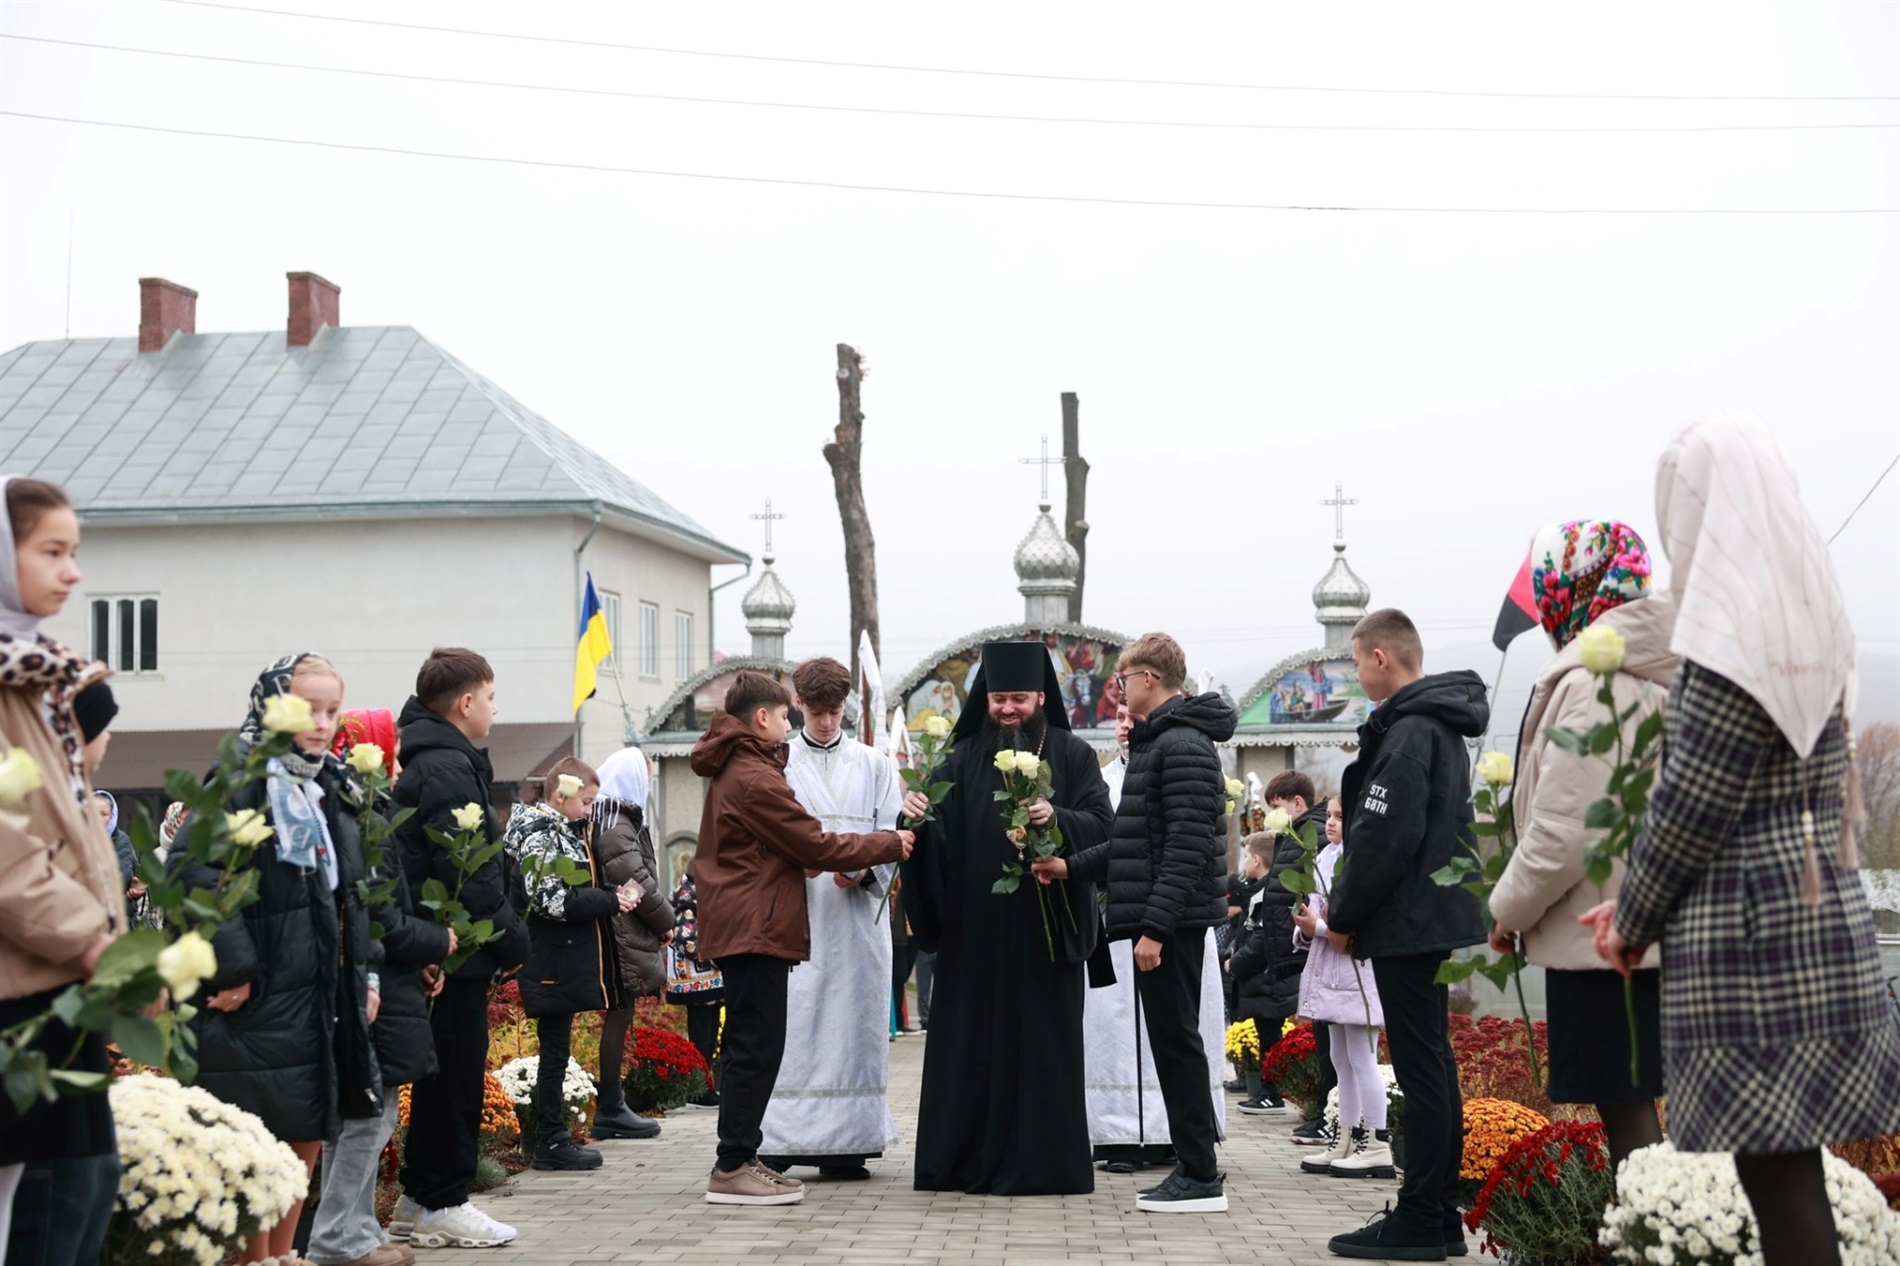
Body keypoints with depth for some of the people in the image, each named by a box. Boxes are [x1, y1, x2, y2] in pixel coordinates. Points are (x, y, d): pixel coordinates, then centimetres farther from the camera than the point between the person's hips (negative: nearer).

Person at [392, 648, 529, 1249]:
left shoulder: (428, 763, 16)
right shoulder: (449, 770, -17)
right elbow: (468, 873, -22)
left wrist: (502, 931, 15)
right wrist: (511, 936, -13)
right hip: (460, 950, -10)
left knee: (444, 1072, 16)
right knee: (456, 1072, -1)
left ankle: (420, 1196, 23)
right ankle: (441, 1204, 7)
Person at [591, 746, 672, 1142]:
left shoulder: (619, 822, 17)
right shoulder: (617, 830, -15)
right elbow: (639, 884, -16)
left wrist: (660, 921, 12)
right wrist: (666, 920, -3)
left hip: (626, 936, 10)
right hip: (625, 936, -10)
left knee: (618, 1017, 12)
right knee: (619, 1016, -5)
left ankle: (612, 1105, 17)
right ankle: (610, 1109, 0)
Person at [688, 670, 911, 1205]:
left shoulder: (732, 773, 17)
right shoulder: (756, 779, -16)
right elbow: (817, 845, -13)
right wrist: (889, 843, -4)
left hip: (738, 927, 11)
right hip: (755, 929, -11)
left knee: (750, 1046, 13)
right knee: (757, 1046, -7)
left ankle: (736, 1160, 17)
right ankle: (733, 1167, -5)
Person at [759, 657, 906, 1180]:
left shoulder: (874, 765, 12)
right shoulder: (776, 764, 7)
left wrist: (864, 871, -12)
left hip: (859, 914, 2)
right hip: (794, 911, -2)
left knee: (855, 1021, 2)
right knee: (792, 1022, -5)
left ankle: (846, 1144, 7)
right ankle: (777, 1141, -2)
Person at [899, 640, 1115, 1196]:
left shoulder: (1072, 755, 5)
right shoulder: (964, 758, 11)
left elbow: (1101, 822, -5)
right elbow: (940, 834, 4)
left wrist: (1056, 817, -24)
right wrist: (918, 815, -17)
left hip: (1044, 924, -2)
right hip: (974, 925, 2)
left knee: (1042, 1039, 0)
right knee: (972, 1038, 2)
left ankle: (1039, 1160, 5)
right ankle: (968, 1158, 8)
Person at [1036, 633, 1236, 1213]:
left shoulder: (1184, 746, -15)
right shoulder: (1157, 742, 18)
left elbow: (1188, 847, -21)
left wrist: (1155, 925, -23)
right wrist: (1073, 865, 16)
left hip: (1172, 921, -10)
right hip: (1161, 920, 10)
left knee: (1176, 1042, -5)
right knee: (1173, 1041, 12)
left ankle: (1201, 1177, 1)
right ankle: (1194, 1167, 18)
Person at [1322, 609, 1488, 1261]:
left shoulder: (1407, 732, -16)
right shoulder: (1442, 727, 15)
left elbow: (1384, 838, -22)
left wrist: (1343, 915, -10)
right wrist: (1350, 908, 15)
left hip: (1406, 924, -10)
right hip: (1437, 918, 10)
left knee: (1421, 1070, -6)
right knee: (1432, 1066, 13)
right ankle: (1440, 1214, 20)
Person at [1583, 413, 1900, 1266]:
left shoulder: (1734, 637, -16)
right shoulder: (1800, 617, 12)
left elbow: (1695, 802, -15)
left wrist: (1634, 918, 0)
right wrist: (1639, 905, 15)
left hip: (1750, 936, -9)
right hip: (1813, 916, 9)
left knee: (1775, 1174, -3)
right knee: (1788, 1170, 15)